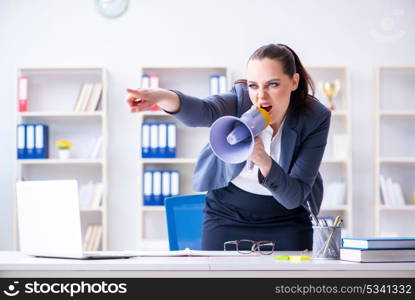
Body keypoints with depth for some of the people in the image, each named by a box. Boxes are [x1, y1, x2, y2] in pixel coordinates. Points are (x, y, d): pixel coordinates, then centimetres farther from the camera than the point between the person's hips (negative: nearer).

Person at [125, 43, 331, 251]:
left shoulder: (315, 118, -19)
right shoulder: (240, 100, -21)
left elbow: (294, 197, -21)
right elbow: (202, 112, -46)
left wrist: (264, 161, -40)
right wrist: (161, 96, -68)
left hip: (286, 219, 1)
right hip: (226, 213, 0)